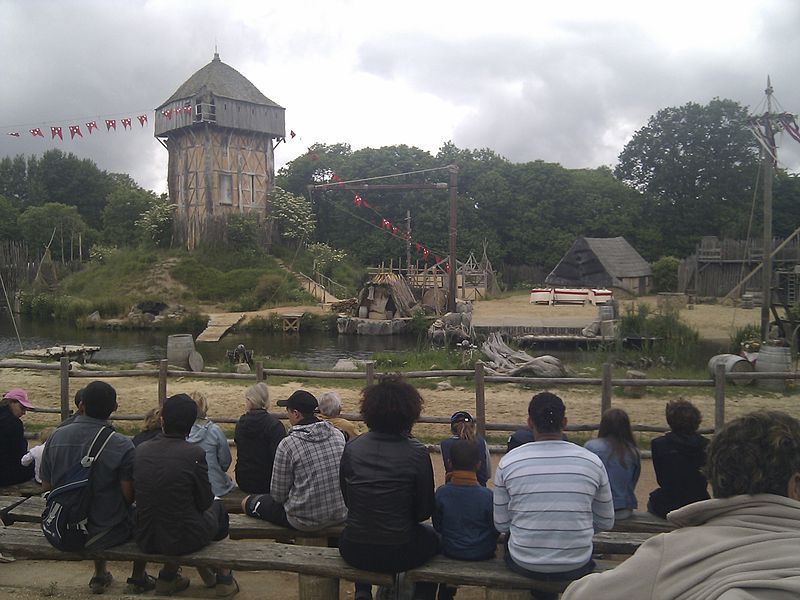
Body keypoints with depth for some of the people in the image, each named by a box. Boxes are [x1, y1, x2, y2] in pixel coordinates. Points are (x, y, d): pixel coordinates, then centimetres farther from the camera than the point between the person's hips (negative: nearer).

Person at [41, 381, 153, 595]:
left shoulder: (56, 436, -8)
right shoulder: (122, 446, -21)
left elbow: (46, 487, 2)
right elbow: (129, 496, -16)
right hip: (103, 533, -4)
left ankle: (100, 576, 44)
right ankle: (138, 578, 36)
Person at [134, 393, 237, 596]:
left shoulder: (140, 450, -6)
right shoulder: (194, 453, -19)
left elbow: (134, 496, 8)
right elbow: (205, 502, -10)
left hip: (145, 539, 4)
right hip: (183, 541, -4)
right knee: (217, 507, 26)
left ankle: (167, 575, 29)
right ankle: (222, 575, 33)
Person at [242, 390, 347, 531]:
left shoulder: (287, 444, -17)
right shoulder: (338, 435, -3)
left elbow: (278, 495, -9)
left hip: (307, 521, -6)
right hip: (341, 514, 6)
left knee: (247, 503, 14)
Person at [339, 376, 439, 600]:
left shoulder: (352, 447, -7)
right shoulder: (417, 453, -15)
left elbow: (347, 499, 5)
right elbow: (424, 511, -6)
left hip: (352, 552, 3)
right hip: (398, 555, -2)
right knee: (433, 538, 29)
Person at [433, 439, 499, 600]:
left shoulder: (441, 493, -17)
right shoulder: (488, 496, -21)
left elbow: (437, 526, -5)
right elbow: (496, 530, -9)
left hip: (450, 551, 1)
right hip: (483, 554, -1)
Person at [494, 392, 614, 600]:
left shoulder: (508, 462, -11)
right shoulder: (592, 461, -9)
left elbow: (501, 525, -3)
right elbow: (606, 522, 2)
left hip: (524, 565, -1)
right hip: (577, 567, 1)